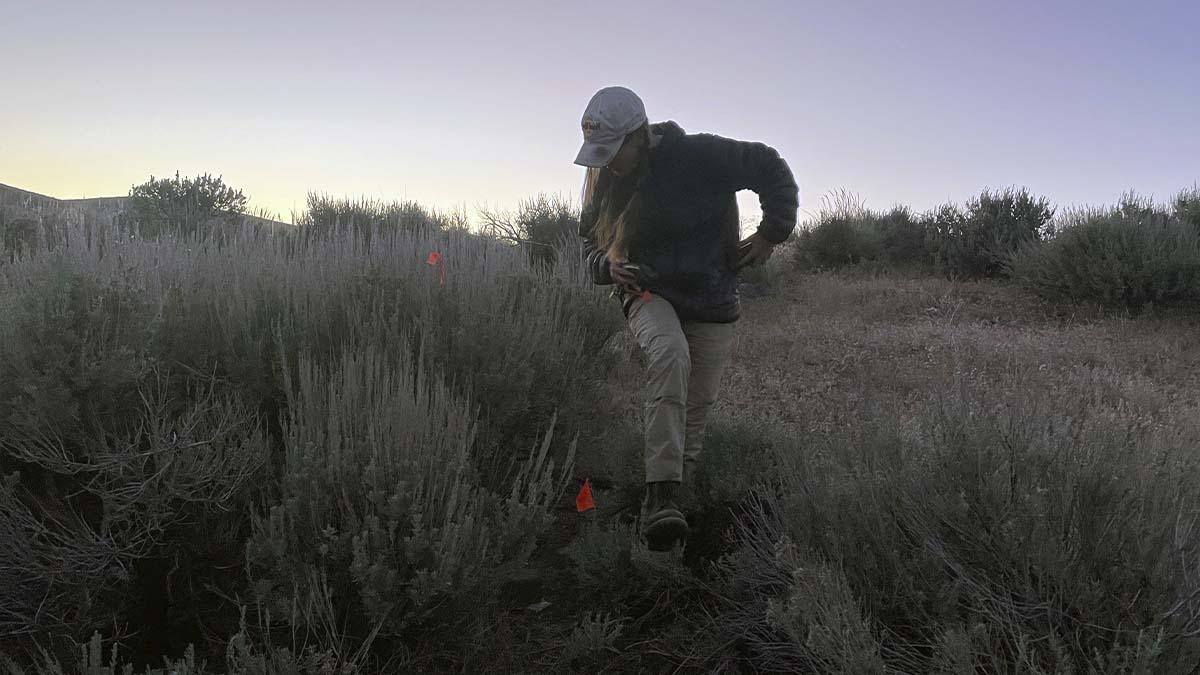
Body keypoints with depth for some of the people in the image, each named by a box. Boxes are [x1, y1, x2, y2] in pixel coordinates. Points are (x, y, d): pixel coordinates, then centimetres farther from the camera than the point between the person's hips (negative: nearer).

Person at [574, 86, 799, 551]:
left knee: (697, 406, 3)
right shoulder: (603, 181, 0)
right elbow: (589, 239, 15)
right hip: (649, 293, 0)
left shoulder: (699, 156, -14)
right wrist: (606, 265, -7)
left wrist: (772, 234, -7)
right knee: (669, 355, -33)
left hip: (711, 301, 0)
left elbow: (772, 170, -4)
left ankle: (673, 492, 23)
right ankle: (661, 496, -39)